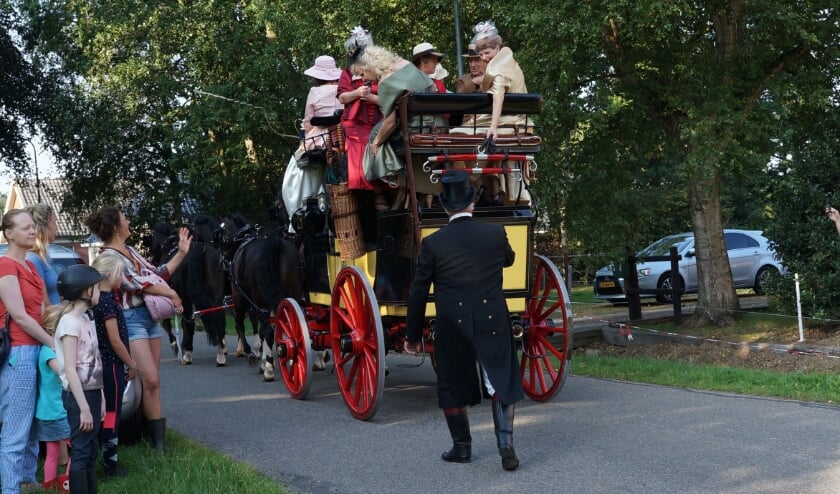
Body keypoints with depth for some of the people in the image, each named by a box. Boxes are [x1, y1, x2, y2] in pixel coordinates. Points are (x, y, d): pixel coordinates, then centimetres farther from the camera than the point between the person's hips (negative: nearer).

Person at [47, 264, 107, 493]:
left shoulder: (87, 319, 12)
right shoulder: (70, 321, -14)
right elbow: (70, 369, -18)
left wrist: (100, 398, 13)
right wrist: (83, 407, -20)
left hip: (92, 392, 9)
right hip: (78, 396, -9)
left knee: (91, 452, 11)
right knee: (81, 453, -5)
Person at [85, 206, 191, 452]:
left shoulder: (130, 251, 16)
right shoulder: (108, 256, -10)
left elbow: (156, 273, 20)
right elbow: (135, 283, -17)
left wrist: (181, 252, 17)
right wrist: (171, 294, -13)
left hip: (150, 315, 9)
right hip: (130, 319, -8)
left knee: (152, 380, 7)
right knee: (151, 380, -11)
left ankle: (156, 436, 10)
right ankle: (158, 436, -3)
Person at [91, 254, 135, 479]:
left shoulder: (99, 299, 9)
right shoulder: (108, 301, -18)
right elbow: (115, 340, -18)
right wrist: (131, 364, -8)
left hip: (104, 364, 9)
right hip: (112, 366, -9)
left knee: (107, 414, 13)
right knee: (112, 415, -2)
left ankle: (109, 461, 20)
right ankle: (110, 465, 4)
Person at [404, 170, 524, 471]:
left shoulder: (432, 243, -6)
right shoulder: (496, 234, -3)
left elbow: (418, 293, -2)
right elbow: (509, 260, 20)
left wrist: (412, 336, 7)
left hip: (452, 325, 0)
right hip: (492, 322, 1)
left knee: (452, 385, 16)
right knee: (501, 383, 9)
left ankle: (462, 446, 24)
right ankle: (505, 442, -5)